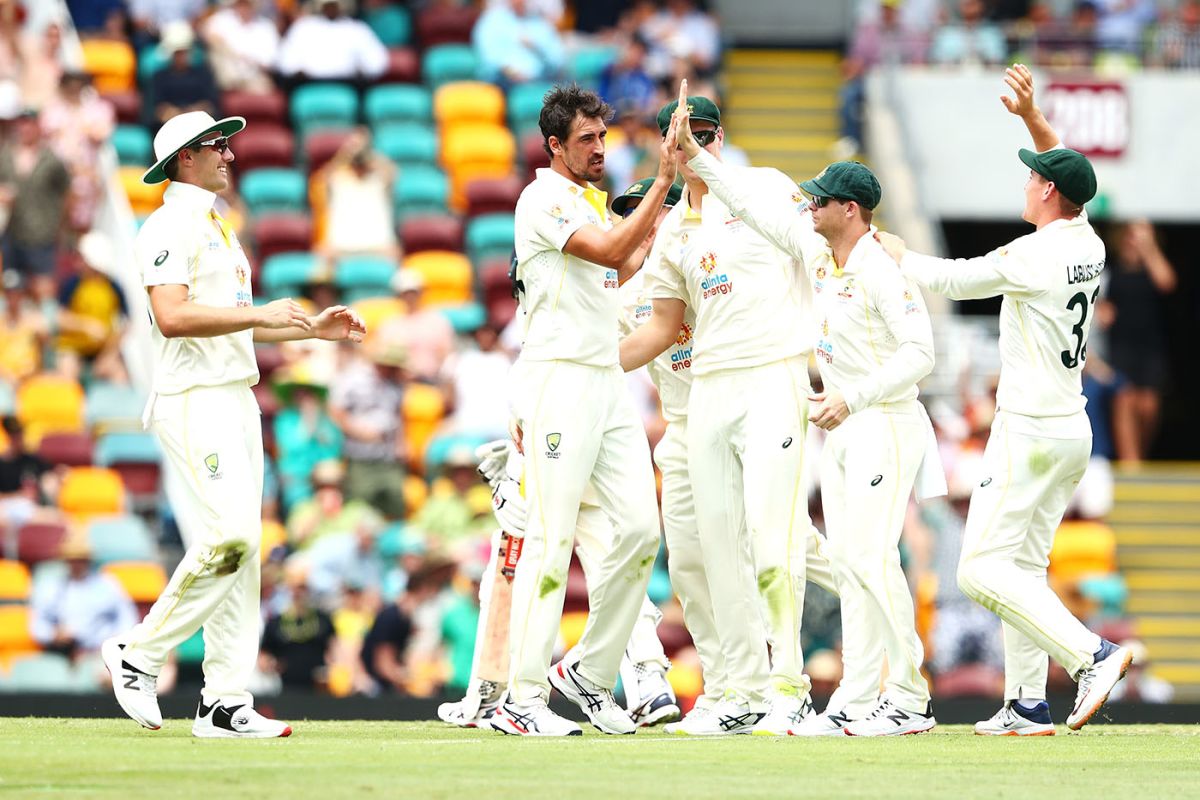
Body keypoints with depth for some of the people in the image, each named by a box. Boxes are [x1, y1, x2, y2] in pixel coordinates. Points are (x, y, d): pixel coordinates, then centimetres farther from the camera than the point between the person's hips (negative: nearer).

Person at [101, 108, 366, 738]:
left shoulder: (217, 230, 23)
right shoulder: (170, 228, -8)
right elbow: (172, 317, -21)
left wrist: (314, 328, 20)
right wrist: (260, 314, -22)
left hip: (237, 397, 10)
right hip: (194, 399, -10)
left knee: (242, 545, 3)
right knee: (229, 534, -19)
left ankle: (225, 702, 2)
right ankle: (139, 654, -6)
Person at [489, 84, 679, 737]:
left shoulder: (594, 204, 21)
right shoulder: (543, 200, -7)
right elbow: (609, 253, -19)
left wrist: (651, 240, 22)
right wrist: (662, 182, -19)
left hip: (607, 382, 9)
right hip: (558, 381, -9)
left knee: (639, 526, 1)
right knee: (551, 538, -11)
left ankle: (589, 673, 12)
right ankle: (523, 698, -10)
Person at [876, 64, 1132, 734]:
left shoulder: (1033, 257, -18)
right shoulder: (1089, 244, 6)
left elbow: (953, 279, -7)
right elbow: (1070, 172, 24)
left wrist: (898, 255, 10)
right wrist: (1032, 116, 19)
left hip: (1030, 431, -9)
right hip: (1073, 431, 9)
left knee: (983, 568, -10)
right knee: (1025, 566, 13)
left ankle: (1093, 653, -23)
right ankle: (1029, 704, 10)